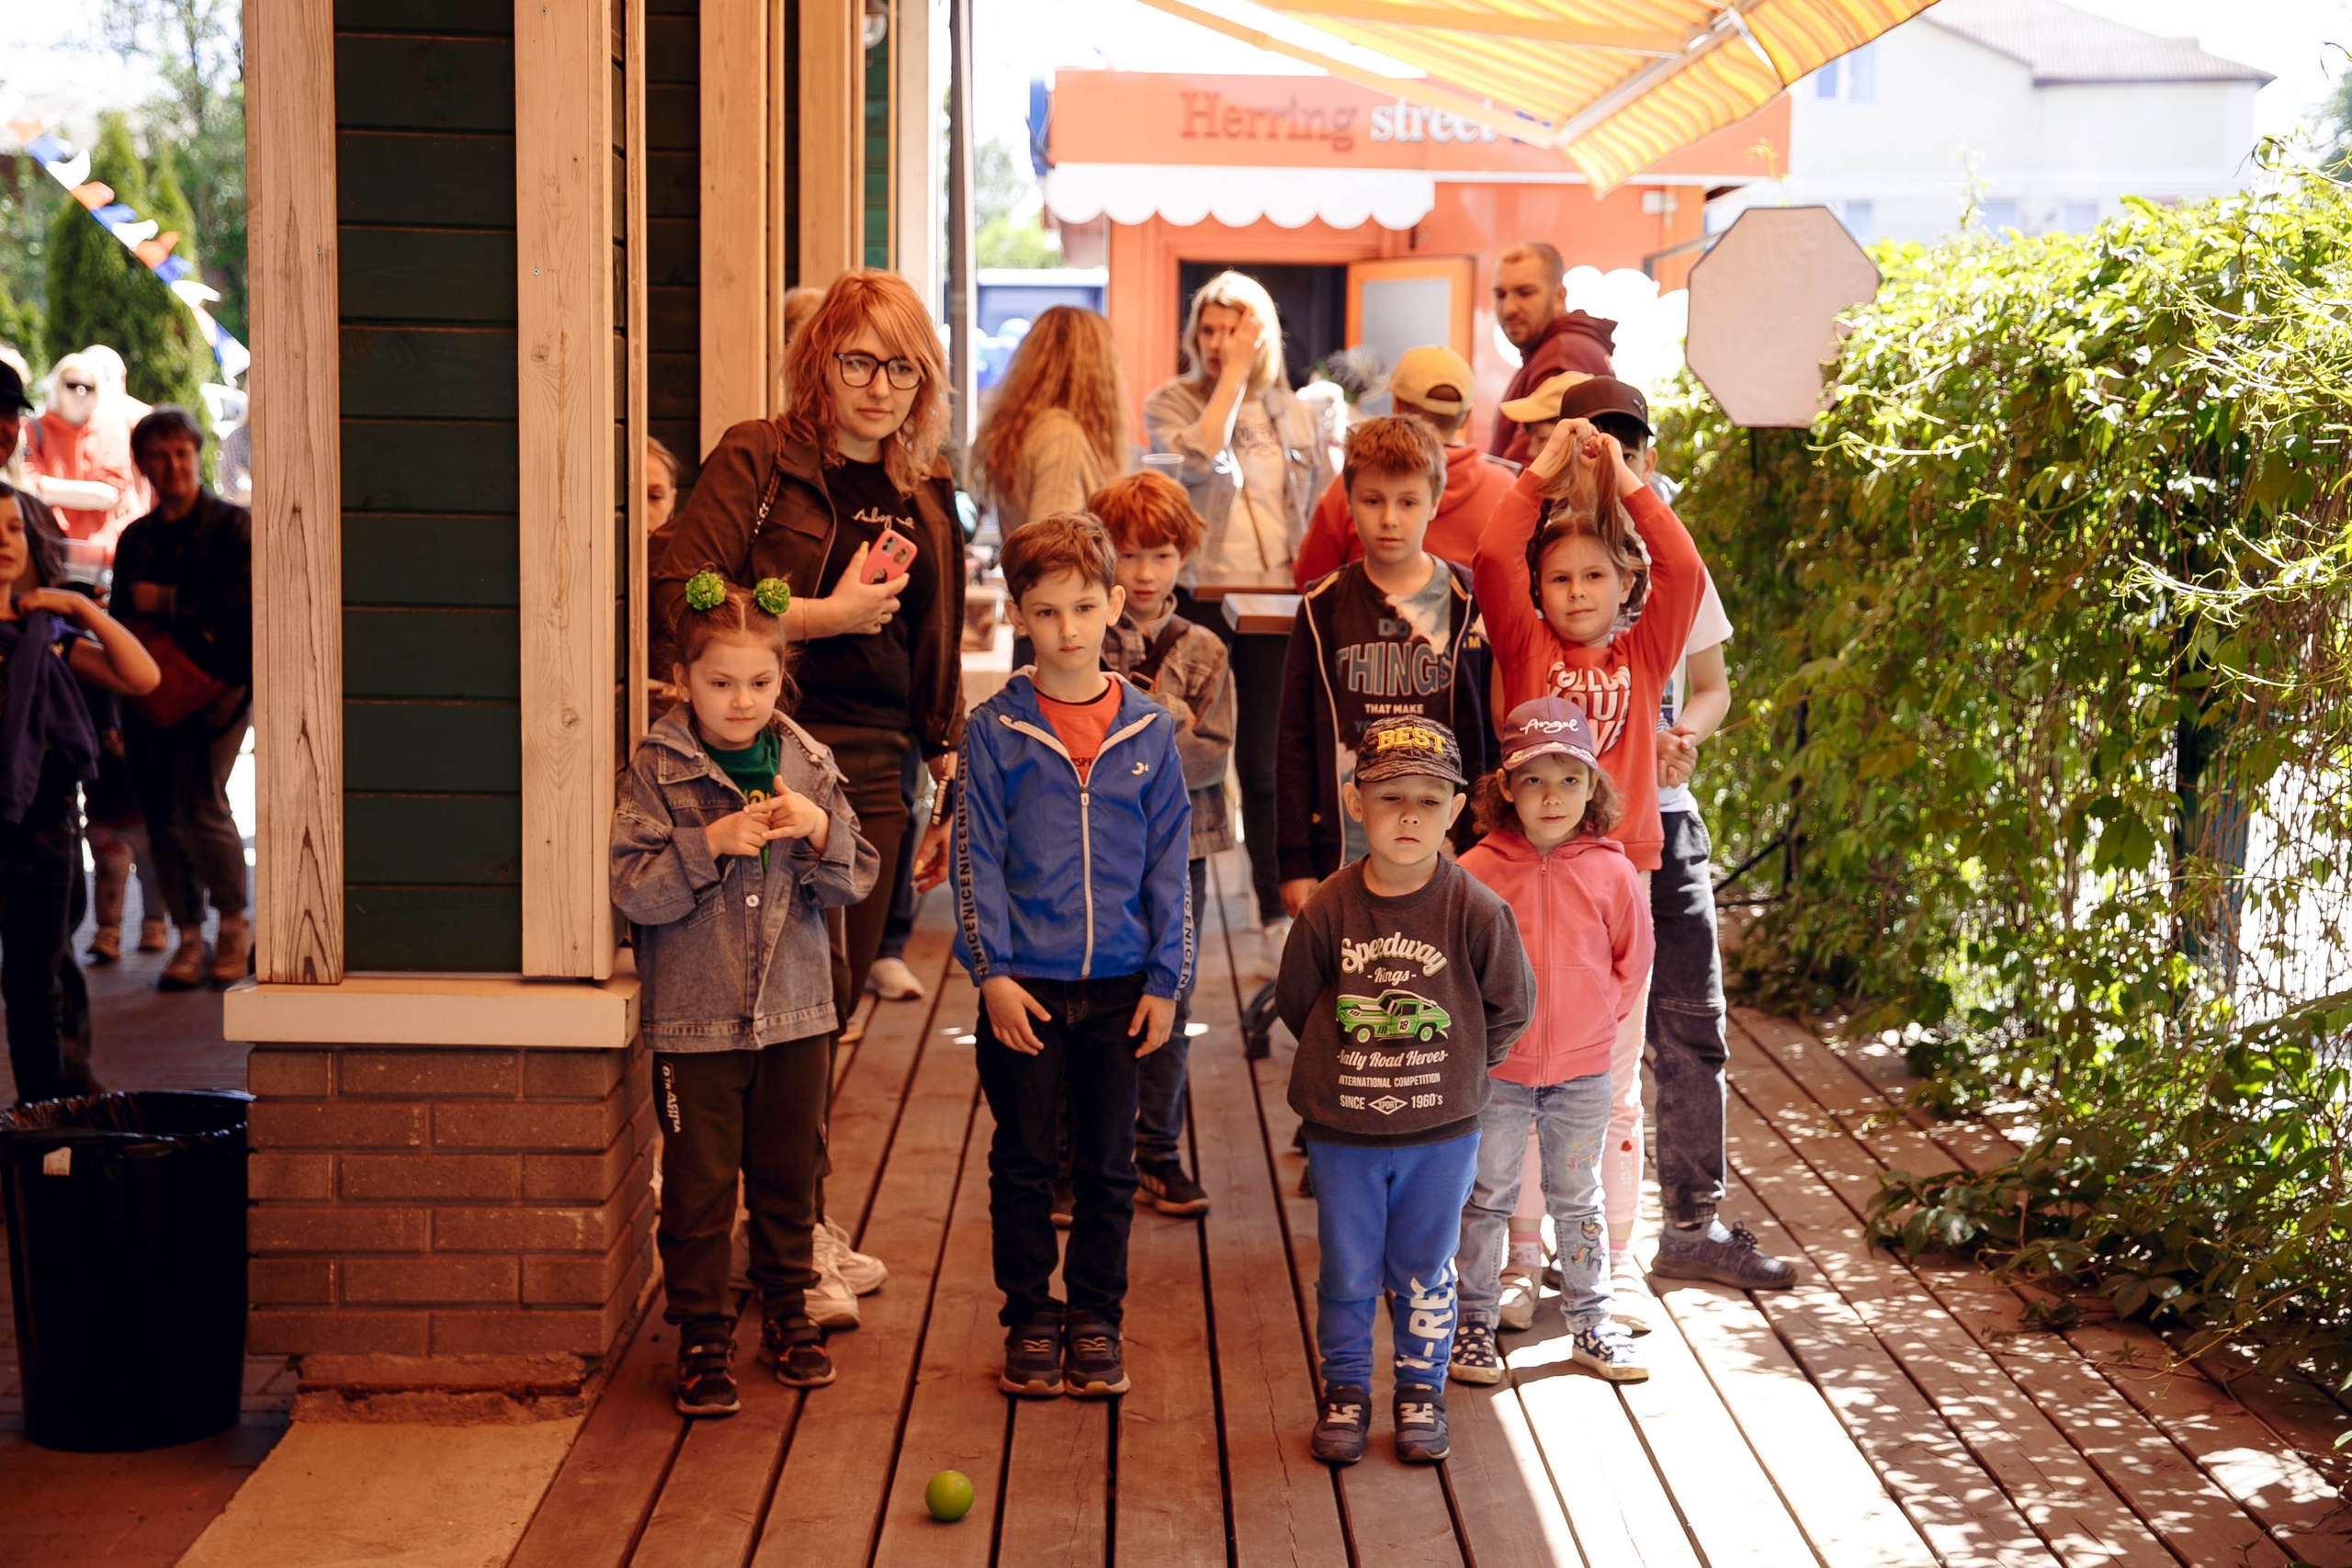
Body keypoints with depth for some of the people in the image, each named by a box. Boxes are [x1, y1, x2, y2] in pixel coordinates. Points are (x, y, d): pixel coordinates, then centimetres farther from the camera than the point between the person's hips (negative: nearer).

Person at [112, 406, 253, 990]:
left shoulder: (234, 525, 3)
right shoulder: (136, 538, 18)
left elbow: (248, 597, -12)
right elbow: (123, 618, 19)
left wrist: (165, 602, -10)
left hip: (217, 682, -5)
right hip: (152, 691, 5)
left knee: (200, 802, -18)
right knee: (162, 816, 2)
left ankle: (234, 922, 0)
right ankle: (189, 936, 12)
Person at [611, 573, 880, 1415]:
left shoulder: (808, 763, 3)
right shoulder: (656, 769, -7)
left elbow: (855, 880, 5)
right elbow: (633, 889, -12)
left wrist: (821, 832, -14)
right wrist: (711, 843, -22)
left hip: (795, 1012, 3)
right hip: (693, 1018, -3)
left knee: (788, 1173, 14)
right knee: (698, 1184, 3)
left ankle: (787, 1309, 31)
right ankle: (703, 1336, 14)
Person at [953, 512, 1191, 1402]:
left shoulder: (1148, 730, 2)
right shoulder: (995, 730, -3)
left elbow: (1168, 862, 5)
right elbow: (976, 860, -3)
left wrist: (1166, 978, 2)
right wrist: (991, 971, -10)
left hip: (1120, 986, 2)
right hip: (1025, 987, -1)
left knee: (1109, 1166, 10)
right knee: (1024, 1164, 7)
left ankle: (1096, 1320, 23)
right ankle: (1030, 1321, 21)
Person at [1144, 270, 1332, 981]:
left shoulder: (1294, 413, 11)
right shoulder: (1171, 404, 3)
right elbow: (1202, 458, -19)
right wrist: (1232, 378, -13)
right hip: (1197, 602, -1)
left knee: (1267, 765, 3)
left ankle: (1279, 923, 10)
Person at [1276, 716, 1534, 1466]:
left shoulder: (1476, 911, -13)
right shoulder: (1327, 910, -10)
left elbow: (1511, 1006, 0)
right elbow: (1296, 1003, 4)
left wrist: (1457, 1068, 4)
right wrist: (1347, 1062, 5)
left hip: (1442, 1131, 0)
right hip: (1341, 1130, 1)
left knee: (1425, 1272, 13)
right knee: (1347, 1273, 11)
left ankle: (1421, 1391, 29)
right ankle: (1344, 1391, 28)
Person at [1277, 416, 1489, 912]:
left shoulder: (1469, 603, 3)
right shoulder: (1324, 608, 6)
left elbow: (1497, 734, 5)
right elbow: (1296, 742, 7)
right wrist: (1295, 861, 3)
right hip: (1346, 851, 1)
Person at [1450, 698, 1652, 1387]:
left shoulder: (1611, 871, -6)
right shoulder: (1477, 870, -10)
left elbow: (1633, 958, 7)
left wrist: (1598, 1017, 4)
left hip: (1582, 1070, 1)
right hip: (1494, 1069, -1)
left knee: (1579, 1200, 14)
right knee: (1487, 1197, 9)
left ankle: (1591, 1324, 26)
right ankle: (1475, 1323, 20)